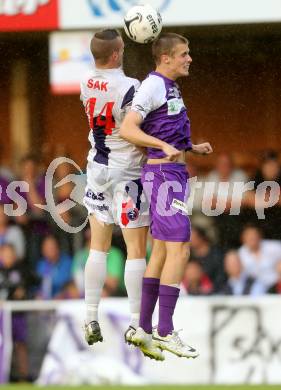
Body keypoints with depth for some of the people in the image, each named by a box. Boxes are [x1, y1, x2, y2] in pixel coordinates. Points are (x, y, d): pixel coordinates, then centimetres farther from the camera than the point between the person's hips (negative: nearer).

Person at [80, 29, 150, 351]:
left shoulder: (87, 85, 0)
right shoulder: (129, 88, -20)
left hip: (97, 168, 6)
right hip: (127, 172, -6)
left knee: (98, 247, 13)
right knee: (136, 249, 2)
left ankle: (91, 320, 12)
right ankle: (136, 323, 3)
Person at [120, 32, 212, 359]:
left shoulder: (168, 88, 19)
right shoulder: (153, 86, -13)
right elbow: (128, 129, -24)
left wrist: (193, 148, 16)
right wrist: (166, 147, -35)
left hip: (170, 175, 10)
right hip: (164, 176, -10)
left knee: (162, 252, 10)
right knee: (179, 250, -12)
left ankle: (144, 329, 12)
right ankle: (165, 331, -12)